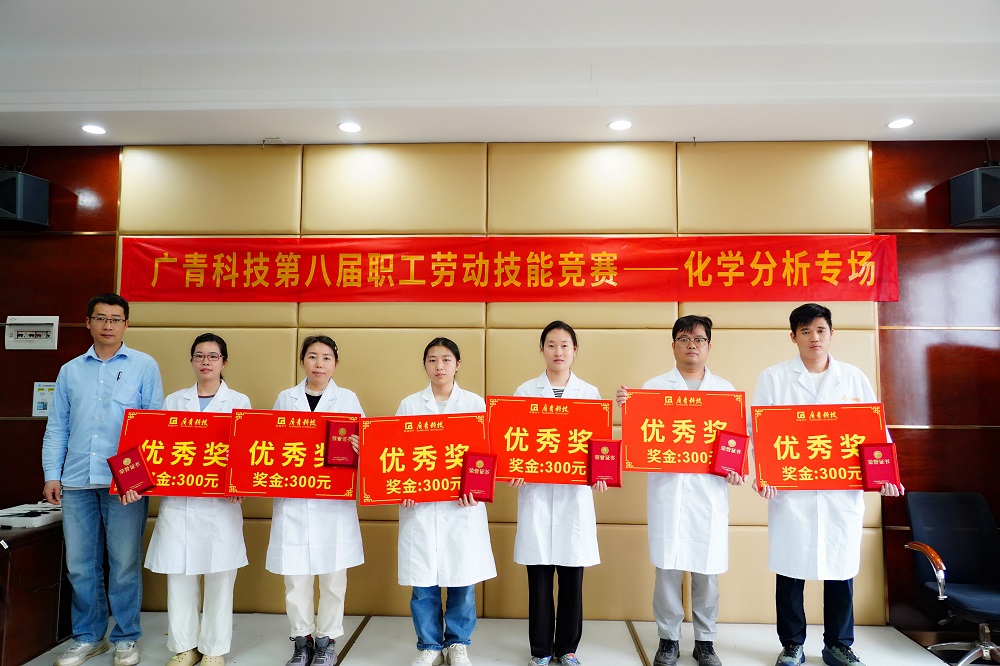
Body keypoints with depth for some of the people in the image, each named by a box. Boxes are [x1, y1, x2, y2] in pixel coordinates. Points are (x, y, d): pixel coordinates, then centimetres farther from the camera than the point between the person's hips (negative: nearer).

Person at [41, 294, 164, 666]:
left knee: (125, 564, 4)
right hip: (76, 482, 3)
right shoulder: (70, 371, 13)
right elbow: (57, 428, 13)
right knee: (80, 565, 10)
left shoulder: (144, 366, 3)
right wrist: (52, 475, 4)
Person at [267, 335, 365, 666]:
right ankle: (302, 639, 27)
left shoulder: (348, 399, 4)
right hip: (293, 498, 1)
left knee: (333, 574, 7)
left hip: (334, 499, -1)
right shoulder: (285, 398, 9)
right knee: (295, 575, 7)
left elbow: (362, 442, 0)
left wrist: (358, 448, -22)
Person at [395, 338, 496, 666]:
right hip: (419, 505, 1)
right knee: (423, 581, 6)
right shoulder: (409, 404, 7)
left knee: (462, 578, 6)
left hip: (463, 505, 0)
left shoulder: (475, 403, 5)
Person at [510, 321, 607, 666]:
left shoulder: (589, 393, 7)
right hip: (536, 491, -1)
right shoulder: (525, 391, 4)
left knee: (572, 576, 8)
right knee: (539, 576, 6)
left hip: (575, 492, 1)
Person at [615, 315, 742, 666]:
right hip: (666, 489, -1)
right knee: (667, 567, 3)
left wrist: (737, 468, -9)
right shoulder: (654, 386, 6)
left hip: (709, 490, 1)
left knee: (706, 569, 7)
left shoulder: (725, 389, 11)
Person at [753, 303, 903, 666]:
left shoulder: (854, 377, 10)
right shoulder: (774, 377, 3)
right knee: (790, 568, 5)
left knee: (841, 568, 9)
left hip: (842, 491, 2)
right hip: (790, 490, -2)